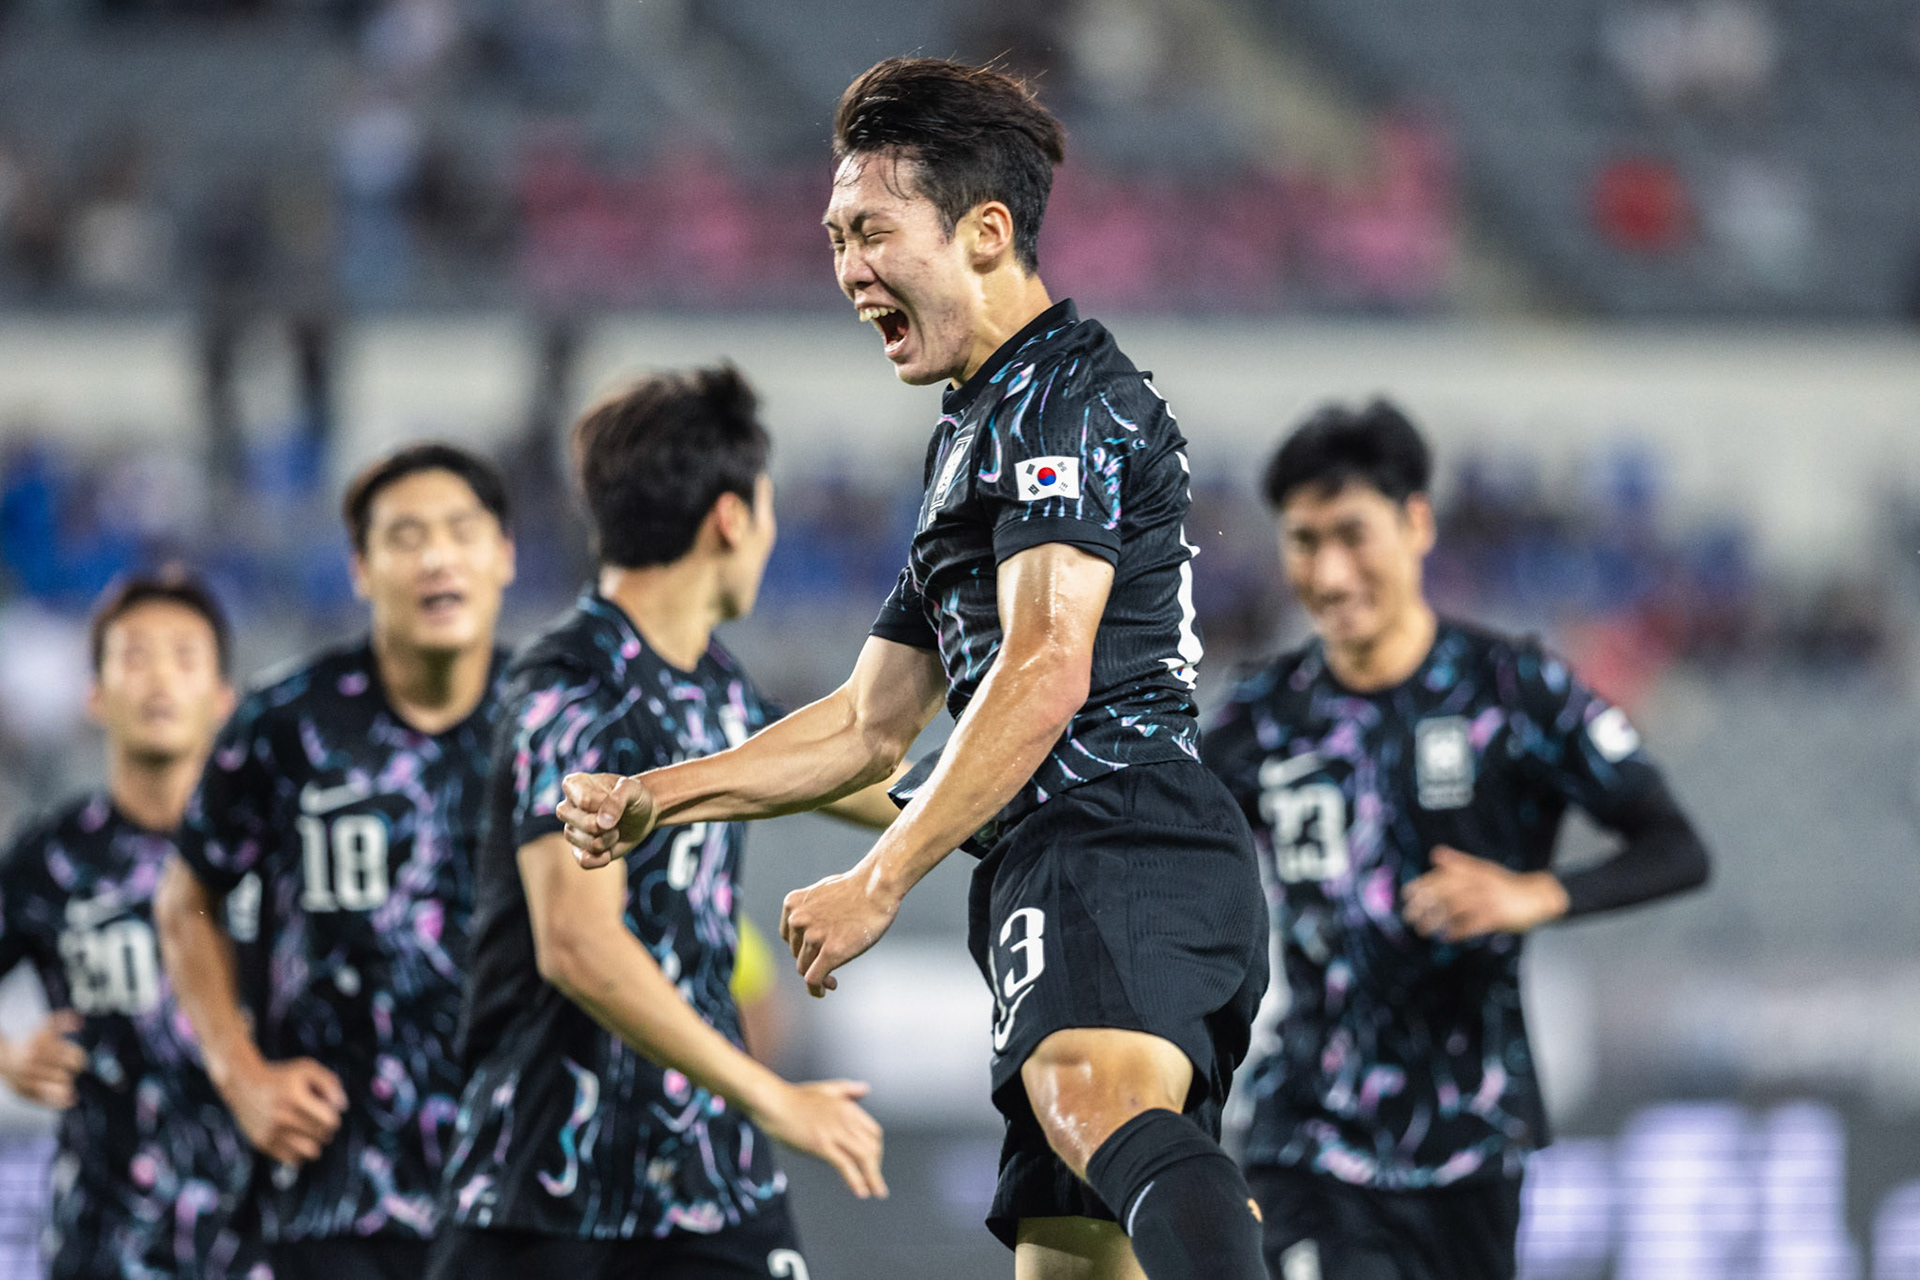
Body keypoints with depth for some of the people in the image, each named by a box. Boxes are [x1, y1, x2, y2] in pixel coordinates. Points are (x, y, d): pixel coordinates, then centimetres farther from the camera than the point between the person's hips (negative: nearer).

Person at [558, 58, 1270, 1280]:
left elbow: (1045, 679, -14)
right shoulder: (974, 437, 30)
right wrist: (652, 799, 25)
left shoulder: (1069, 393, -2)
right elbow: (872, 724, 35)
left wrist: (879, 881, -14)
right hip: (1051, 879, 10)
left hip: (1123, 849, -10)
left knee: (1097, 1102, -38)